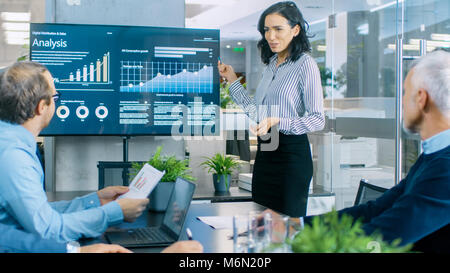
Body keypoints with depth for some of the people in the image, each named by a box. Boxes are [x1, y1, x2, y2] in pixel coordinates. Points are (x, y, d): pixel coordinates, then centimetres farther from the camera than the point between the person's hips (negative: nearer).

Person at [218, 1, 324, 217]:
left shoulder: (305, 64, -12)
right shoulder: (271, 64, 12)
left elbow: (317, 120, -15)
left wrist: (276, 122, -25)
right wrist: (232, 80, 15)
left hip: (291, 153, -7)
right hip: (265, 150, 7)